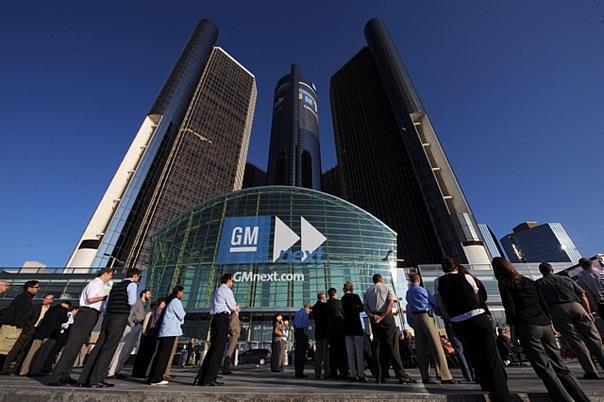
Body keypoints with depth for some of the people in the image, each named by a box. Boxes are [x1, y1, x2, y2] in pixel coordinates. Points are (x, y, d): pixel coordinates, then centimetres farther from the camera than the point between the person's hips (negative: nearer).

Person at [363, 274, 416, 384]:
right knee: (392, 346, 0)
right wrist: (382, 317, -15)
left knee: (377, 346, 7)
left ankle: (380, 376, 9)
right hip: (387, 317, -3)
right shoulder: (387, 288, 7)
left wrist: (372, 316, -10)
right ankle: (401, 375, -2)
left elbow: (365, 307, 3)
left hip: (374, 319, 3)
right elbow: (391, 303, -9)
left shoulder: (367, 292, 16)